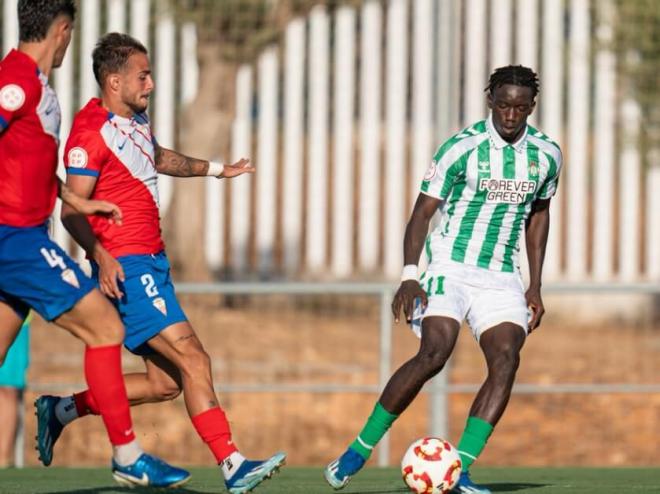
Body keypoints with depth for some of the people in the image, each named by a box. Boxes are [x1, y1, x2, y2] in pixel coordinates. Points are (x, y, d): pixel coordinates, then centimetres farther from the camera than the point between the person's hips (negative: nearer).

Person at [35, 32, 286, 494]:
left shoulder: (136, 119, 15)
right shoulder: (92, 132, -13)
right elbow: (72, 209, -19)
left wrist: (216, 169, 44)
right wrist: (100, 255, -33)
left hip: (153, 264, 10)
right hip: (125, 268, -10)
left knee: (165, 383, 8)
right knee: (193, 358, -16)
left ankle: (63, 410, 19)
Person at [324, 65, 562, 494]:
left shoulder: (547, 155, 4)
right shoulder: (463, 148, -10)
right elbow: (422, 212, -9)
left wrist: (536, 286, 16)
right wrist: (409, 277, -21)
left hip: (502, 278, 4)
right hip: (450, 269, -4)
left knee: (506, 360, -17)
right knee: (434, 355, -23)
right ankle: (359, 450, -10)